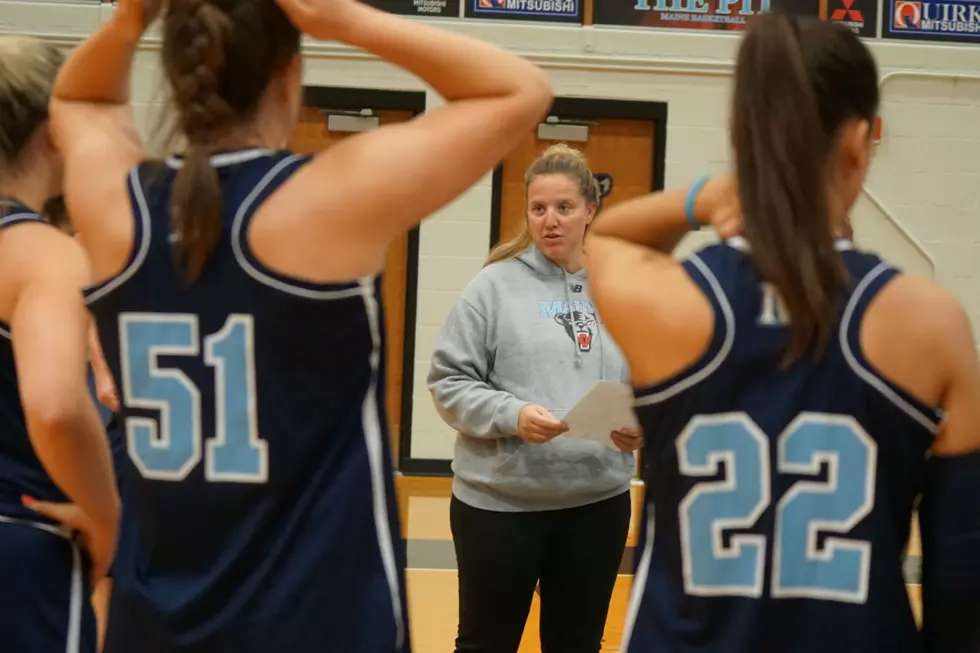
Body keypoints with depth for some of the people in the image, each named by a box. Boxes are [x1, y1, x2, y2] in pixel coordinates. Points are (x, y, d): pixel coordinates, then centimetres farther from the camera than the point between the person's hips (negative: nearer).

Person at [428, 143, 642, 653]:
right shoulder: (495, 285, -5)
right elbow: (449, 382, -6)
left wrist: (642, 425, -13)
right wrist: (513, 415, -21)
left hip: (599, 502, 3)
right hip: (498, 500, -3)